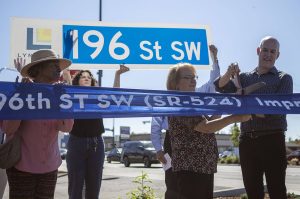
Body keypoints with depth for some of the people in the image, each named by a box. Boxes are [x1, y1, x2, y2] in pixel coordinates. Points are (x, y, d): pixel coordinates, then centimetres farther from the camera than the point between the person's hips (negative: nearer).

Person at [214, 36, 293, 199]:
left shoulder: (283, 79, 5)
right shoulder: (245, 77, 15)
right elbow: (221, 87, 2)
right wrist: (229, 74, -18)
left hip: (272, 140, -3)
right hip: (247, 141, 3)